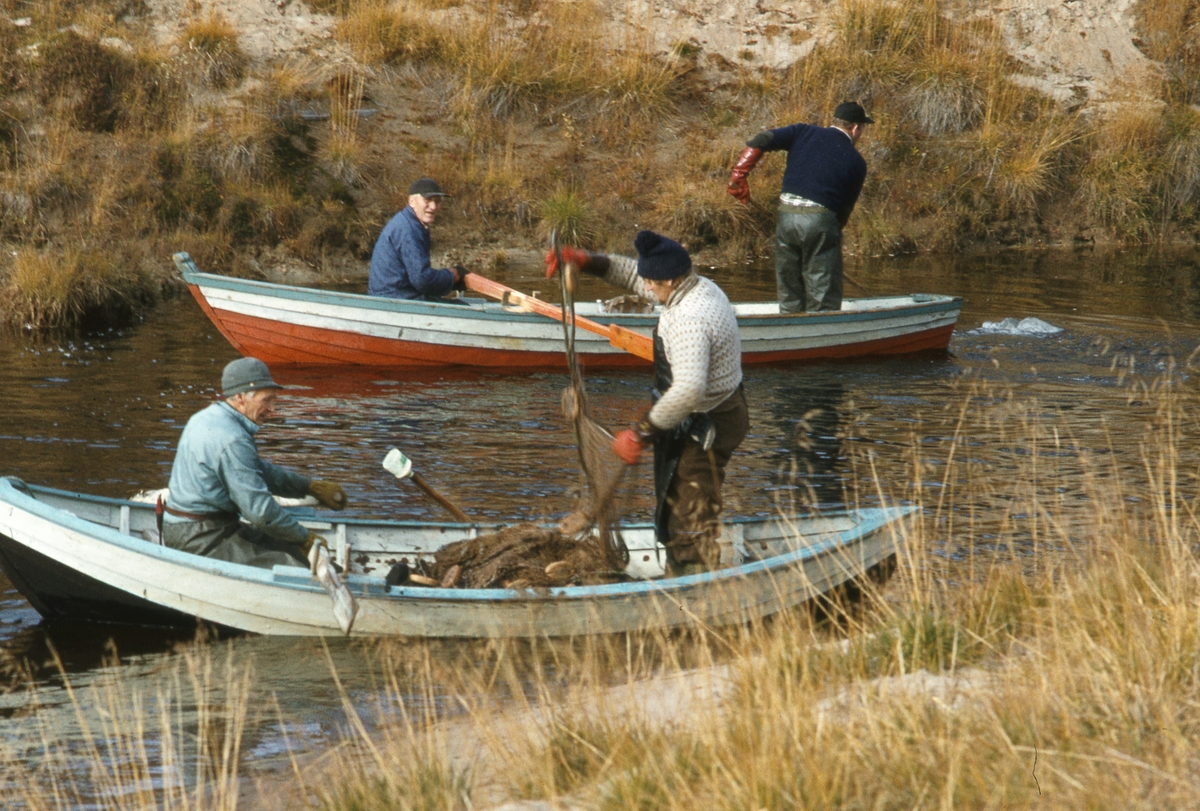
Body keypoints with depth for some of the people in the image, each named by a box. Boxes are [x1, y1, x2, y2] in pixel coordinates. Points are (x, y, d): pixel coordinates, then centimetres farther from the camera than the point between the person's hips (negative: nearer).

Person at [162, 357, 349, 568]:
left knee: (287, 545, 13)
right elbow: (260, 510, -22)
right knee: (296, 564, -14)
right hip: (201, 541, -10)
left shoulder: (206, 417, 11)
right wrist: (305, 539, -11)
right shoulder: (232, 441, -22)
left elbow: (261, 471, 20)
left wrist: (311, 487, 14)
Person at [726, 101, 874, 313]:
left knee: (789, 297, 15)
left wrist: (738, 175, 1)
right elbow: (846, 207, 7)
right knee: (823, 302, 3)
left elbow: (760, 141, 0)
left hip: (786, 216, 3)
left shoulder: (803, 133, 11)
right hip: (821, 218, -3)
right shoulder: (856, 163, 6)